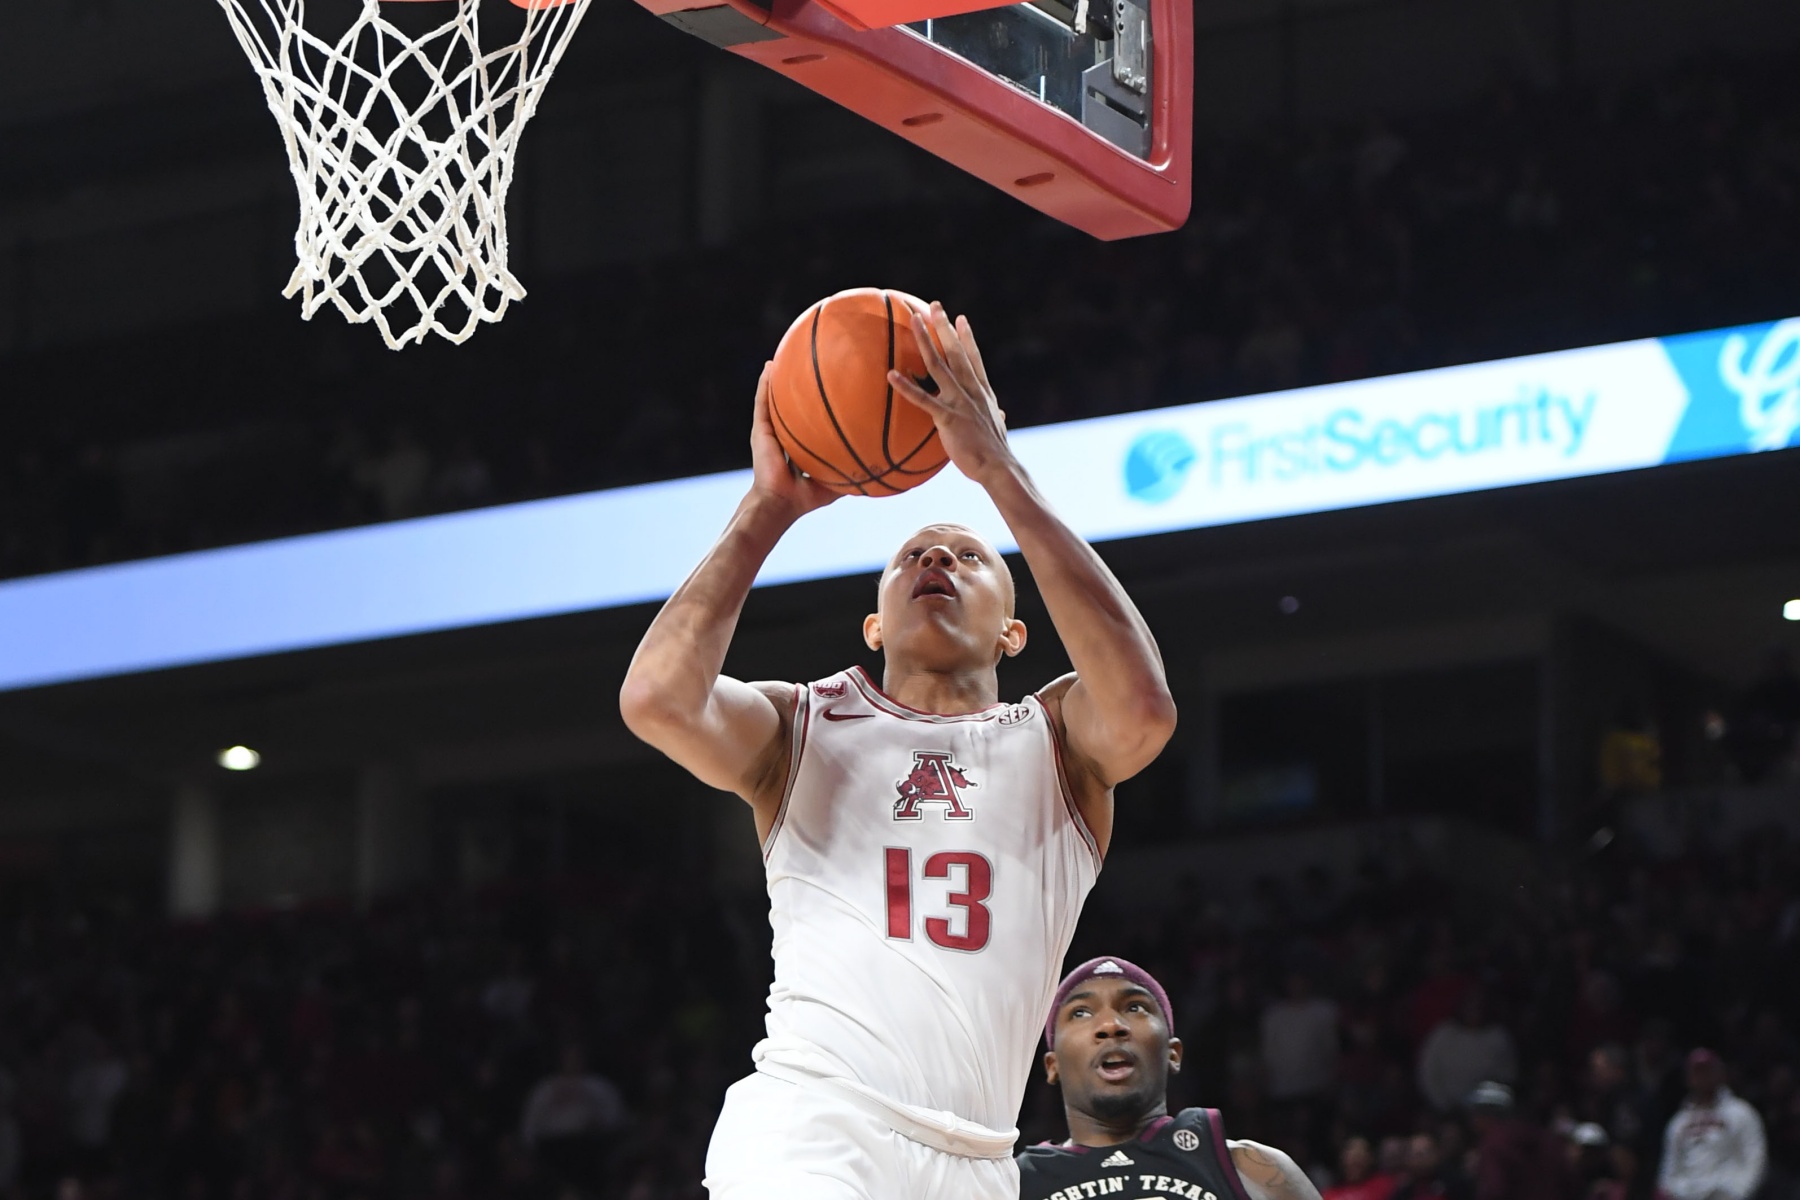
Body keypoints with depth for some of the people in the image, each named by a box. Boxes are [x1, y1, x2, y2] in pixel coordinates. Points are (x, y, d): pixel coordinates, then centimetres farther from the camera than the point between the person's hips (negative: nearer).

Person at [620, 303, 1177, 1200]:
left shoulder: (1055, 743, 14)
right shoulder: (803, 727, 14)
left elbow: (1143, 709, -11)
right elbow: (654, 699, -7)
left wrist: (998, 473, -9)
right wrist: (768, 508, 0)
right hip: (806, 1123, -3)